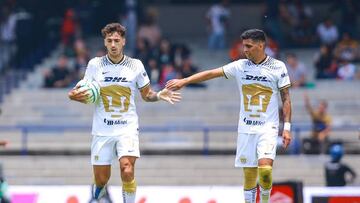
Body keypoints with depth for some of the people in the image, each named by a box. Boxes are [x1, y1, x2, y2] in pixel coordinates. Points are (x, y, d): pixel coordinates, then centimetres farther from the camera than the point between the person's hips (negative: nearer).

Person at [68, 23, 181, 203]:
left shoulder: (135, 65, 0)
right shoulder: (95, 64, 0)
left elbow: (146, 94, 11)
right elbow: (86, 96, 8)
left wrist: (158, 95, -10)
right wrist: (75, 95, -15)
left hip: (127, 129, -1)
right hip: (102, 131, 1)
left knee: (127, 172, -22)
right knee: (101, 180, 4)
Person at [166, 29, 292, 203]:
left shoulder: (278, 67, -2)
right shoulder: (240, 66, 3)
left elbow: (286, 98, 1)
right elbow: (212, 73, 2)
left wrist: (287, 128, -4)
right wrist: (183, 81, -4)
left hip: (268, 128, -3)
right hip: (246, 128, 3)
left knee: (265, 168, -20)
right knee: (248, 173, 1)